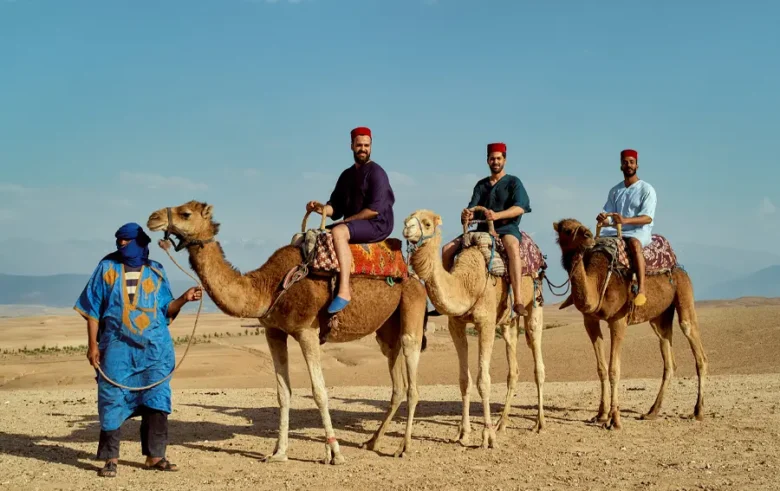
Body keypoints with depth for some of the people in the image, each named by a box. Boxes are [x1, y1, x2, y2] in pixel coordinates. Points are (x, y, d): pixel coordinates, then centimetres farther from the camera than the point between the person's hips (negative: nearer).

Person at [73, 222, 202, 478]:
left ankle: (155, 456, 13)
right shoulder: (107, 268, 3)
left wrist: (184, 298, -9)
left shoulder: (155, 271, 8)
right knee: (113, 401, -2)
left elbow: (166, 308, 9)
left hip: (154, 347, 2)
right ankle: (110, 458, 7)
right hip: (117, 347, -2)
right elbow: (93, 309, 3)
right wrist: (93, 344, -3)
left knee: (156, 399, 3)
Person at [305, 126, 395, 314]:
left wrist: (347, 220, -13)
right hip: (353, 226, 9)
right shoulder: (347, 175, 16)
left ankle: (344, 291, -40)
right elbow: (336, 207, 13)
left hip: (378, 224, -9)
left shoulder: (376, 173, -7)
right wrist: (321, 208, -8)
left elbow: (375, 209, -17)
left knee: (338, 232, -34)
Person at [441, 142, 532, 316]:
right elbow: (471, 209, 5)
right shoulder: (481, 185, 16)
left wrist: (497, 215, -30)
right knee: (447, 249, -7)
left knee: (512, 247, -41)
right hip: (482, 229, 6)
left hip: (507, 228, -6)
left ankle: (518, 300, -48)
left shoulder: (513, 182, 3)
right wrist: (466, 215, -21)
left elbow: (520, 208, -13)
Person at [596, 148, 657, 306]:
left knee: (634, 243, -40)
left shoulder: (646, 189, 0)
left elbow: (648, 218, -12)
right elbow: (608, 217, 10)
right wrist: (603, 219, -16)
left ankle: (641, 289, -45)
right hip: (616, 231, 6)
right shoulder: (615, 191, 16)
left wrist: (625, 220, -29)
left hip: (639, 232, -6)